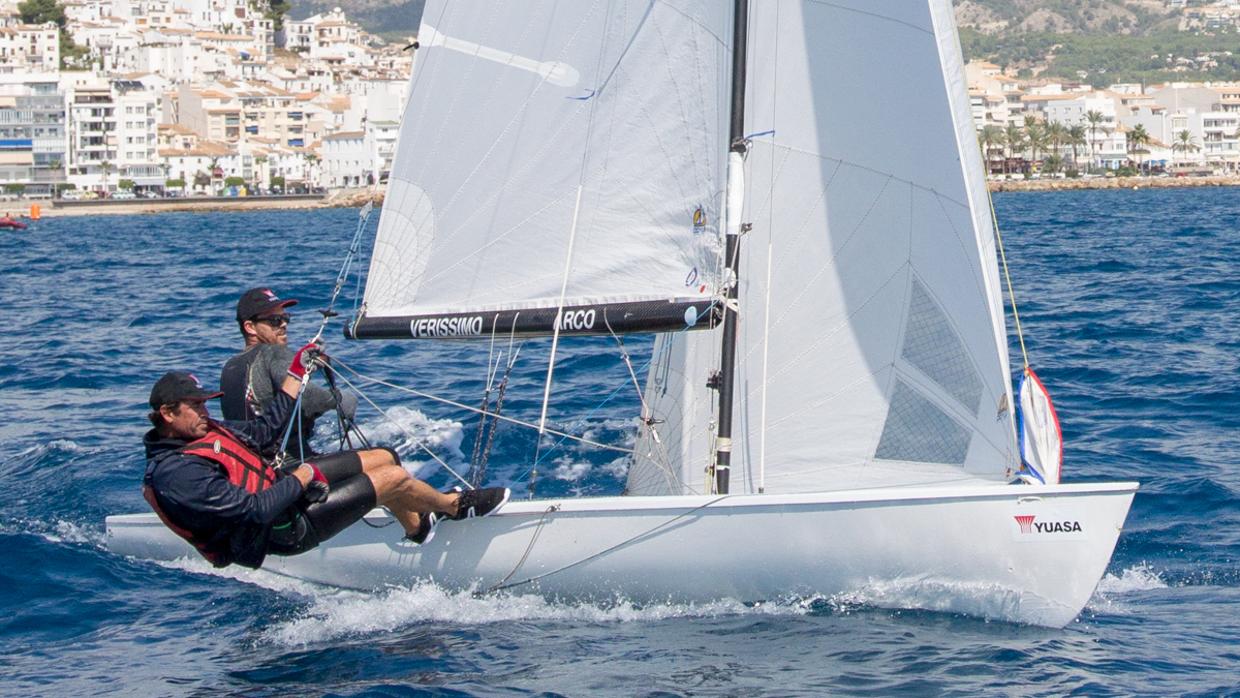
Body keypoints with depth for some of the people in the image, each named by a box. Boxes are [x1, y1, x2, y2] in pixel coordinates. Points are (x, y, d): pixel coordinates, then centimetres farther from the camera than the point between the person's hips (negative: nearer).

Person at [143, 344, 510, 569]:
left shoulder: (198, 432, 2)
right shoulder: (177, 475, -29)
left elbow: (262, 430, 14)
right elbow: (255, 510, -32)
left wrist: (297, 372, 13)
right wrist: (303, 477, -19)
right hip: (283, 530, -10)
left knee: (383, 457, 12)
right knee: (393, 478, -8)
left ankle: (418, 526, 38)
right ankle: (455, 505, 22)